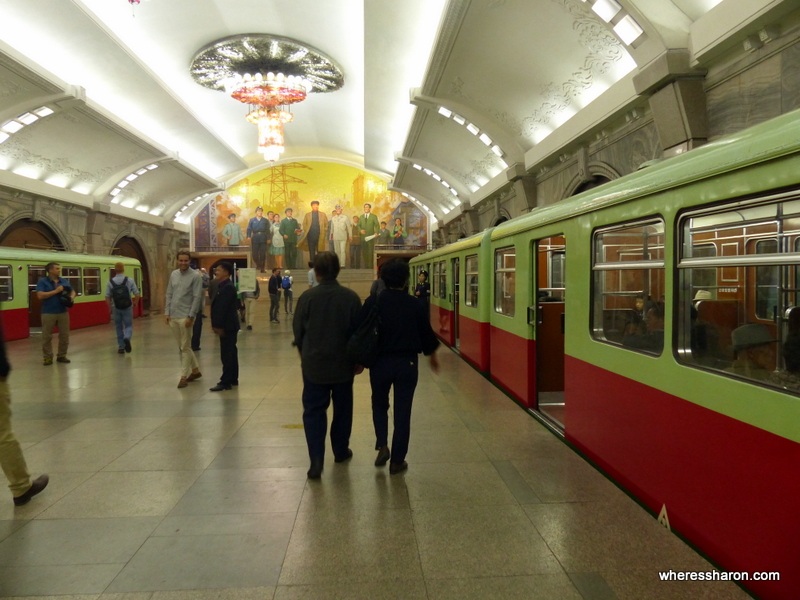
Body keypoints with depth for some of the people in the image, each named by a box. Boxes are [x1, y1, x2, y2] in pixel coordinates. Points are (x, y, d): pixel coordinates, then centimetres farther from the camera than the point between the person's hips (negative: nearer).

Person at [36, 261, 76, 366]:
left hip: (63, 312, 4)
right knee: (47, 336, 2)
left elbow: (72, 291, 19)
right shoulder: (42, 281, -4)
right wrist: (56, 291, -18)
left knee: (64, 335, 6)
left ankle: (61, 356, 17)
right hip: (48, 313, -4)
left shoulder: (64, 281, 10)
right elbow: (40, 295, -16)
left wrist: (72, 297, -4)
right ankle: (47, 357, 11)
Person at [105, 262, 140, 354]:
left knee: (119, 327, 13)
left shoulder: (111, 282, -4)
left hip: (116, 308, 1)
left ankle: (121, 347, 16)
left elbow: (107, 297, -4)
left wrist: (110, 308, 7)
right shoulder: (129, 280, -6)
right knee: (128, 325, 8)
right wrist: (135, 303, 10)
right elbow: (137, 294, -6)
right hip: (127, 308, -1)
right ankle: (127, 338, -22)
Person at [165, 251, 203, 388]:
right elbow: (169, 295, 12)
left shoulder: (195, 276, -8)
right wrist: (167, 312, 5)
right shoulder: (173, 274, 9)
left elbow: (197, 298, -12)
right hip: (173, 316, 6)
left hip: (185, 317, -6)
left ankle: (184, 376, 5)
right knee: (181, 346, 13)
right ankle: (195, 370, 26)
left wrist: (190, 316, -16)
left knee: (185, 347, -2)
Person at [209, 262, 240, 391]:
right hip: (227, 325, 10)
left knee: (227, 354, -6)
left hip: (227, 326, -10)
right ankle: (233, 379, 20)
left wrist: (219, 326, -21)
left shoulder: (228, 287, -17)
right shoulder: (223, 286, 15)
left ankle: (225, 382, -3)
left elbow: (223, 308, -21)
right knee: (230, 353, 13)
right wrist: (216, 324, 13)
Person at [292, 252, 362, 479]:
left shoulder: (307, 297, -9)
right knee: (342, 408, 17)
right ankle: (341, 450, 31)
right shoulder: (351, 297, -8)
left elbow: (298, 331, 0)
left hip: (314, 364, -1)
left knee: (314, 410, 5)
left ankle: (316, 459, -5)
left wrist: (304, 354, 17)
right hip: (343, 363, 1)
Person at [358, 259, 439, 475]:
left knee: (379, 404, 23)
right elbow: (426, 333, 4)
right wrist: (432, 356, 22)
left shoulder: (373, 301, -7)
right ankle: (397, 461, 15)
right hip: (407, 363, 0)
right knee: (402, 411, 9)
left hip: (380, 361, 0)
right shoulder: (415, 304, -5)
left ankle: (382, 445, 5)